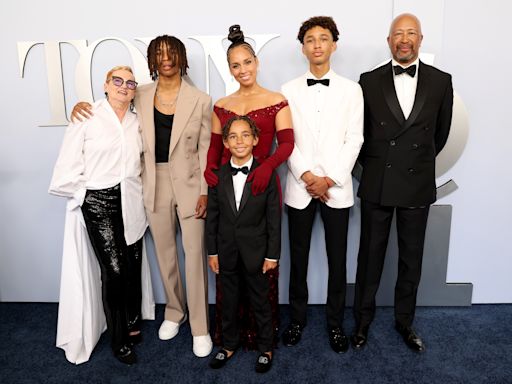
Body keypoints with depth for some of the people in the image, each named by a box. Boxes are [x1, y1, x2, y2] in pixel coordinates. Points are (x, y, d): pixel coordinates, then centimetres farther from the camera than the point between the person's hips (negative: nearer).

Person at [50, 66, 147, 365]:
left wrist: (136, 187, 7)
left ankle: (133, 321, 34)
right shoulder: (87, 117, -5)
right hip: (99, 203, -4)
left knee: (133, 266, 10)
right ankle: (120, 340, 14)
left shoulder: (136, 121, 10)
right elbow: (68, 165, -4)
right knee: (114, 270, -6)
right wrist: (86, 191, -1)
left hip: (132, 203, 5)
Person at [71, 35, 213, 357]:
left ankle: (200, 327, 16)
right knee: (165, 252, 14)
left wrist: (205, 191, -8)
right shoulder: (140, 96, 3)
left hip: (189, 184, -3)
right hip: (154, 184, 3)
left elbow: (206, 150, -3)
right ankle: (175, 311, 36)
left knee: (195, 252, 0)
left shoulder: (200, 100, -4)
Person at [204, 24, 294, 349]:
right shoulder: (221, 106, 13)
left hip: (260, 184, -3)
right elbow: (215, 146, 11)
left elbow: (287, 143, -8)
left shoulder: (277, 101, 2)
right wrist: (209, 167, -10)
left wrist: (267, 165, -27)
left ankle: (261, 330, 23)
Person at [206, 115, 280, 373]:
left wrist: (272, 254, -8)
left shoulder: (267, 175, -11)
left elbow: (274, 219, -9)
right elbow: (212, 217, 1)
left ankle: (265, 348, 34)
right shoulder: (218, 176, -4)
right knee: (229, 301, 18)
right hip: (227, 252, 3)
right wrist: (212, 251, 1)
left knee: (260, 301, 14)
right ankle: (230, 344, 39)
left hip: (256, 252, -2)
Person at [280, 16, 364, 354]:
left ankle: (336, 323, 24)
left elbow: (354, 139, -1)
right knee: (298, 259, 9)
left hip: (337, 187, 0)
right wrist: (306, 177, -11)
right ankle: (297, 319, 27)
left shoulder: (351, 89, 5)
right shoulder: (289, 90, 5)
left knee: (337, 260, 7)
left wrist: (330, 179, -11)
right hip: (300, 187, 1)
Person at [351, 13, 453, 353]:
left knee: (411, 258, 12)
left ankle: (405, 321, 31)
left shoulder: (441, 81, 2)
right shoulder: (370, 81, 0)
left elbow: (441, 132, 12)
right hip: (377, 185, -1)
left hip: (418, 185, 1)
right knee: (370, 255, 9)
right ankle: (363, 320, 26)